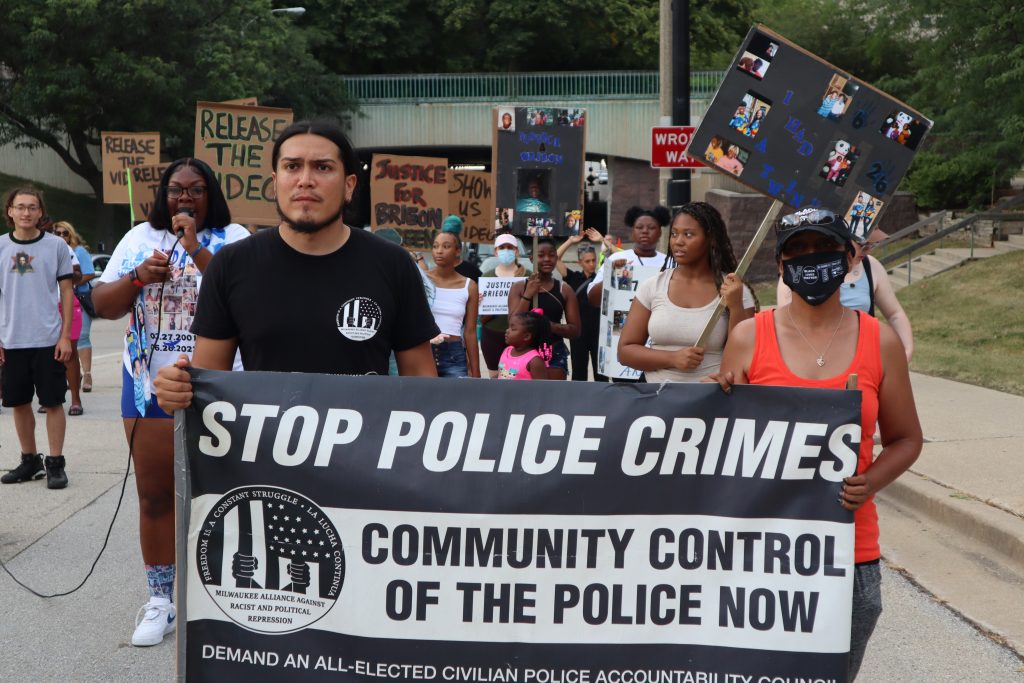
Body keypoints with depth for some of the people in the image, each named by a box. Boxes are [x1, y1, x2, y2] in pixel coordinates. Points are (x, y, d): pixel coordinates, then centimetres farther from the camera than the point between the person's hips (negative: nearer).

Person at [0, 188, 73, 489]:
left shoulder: (56, 246, -1)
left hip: (49, 340, -2)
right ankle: (30, 461, 23)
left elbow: (66, 292, 2)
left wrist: (65, 336, -4)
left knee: (53, 402, 1)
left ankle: (55, 463, 9)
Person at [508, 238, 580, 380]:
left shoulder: (564, 290, 5)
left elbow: (575, 330, 3)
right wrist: (527, 295, -14)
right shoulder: (519, 287, 4)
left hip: (555, 354, 0)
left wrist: (550, 326, -15)